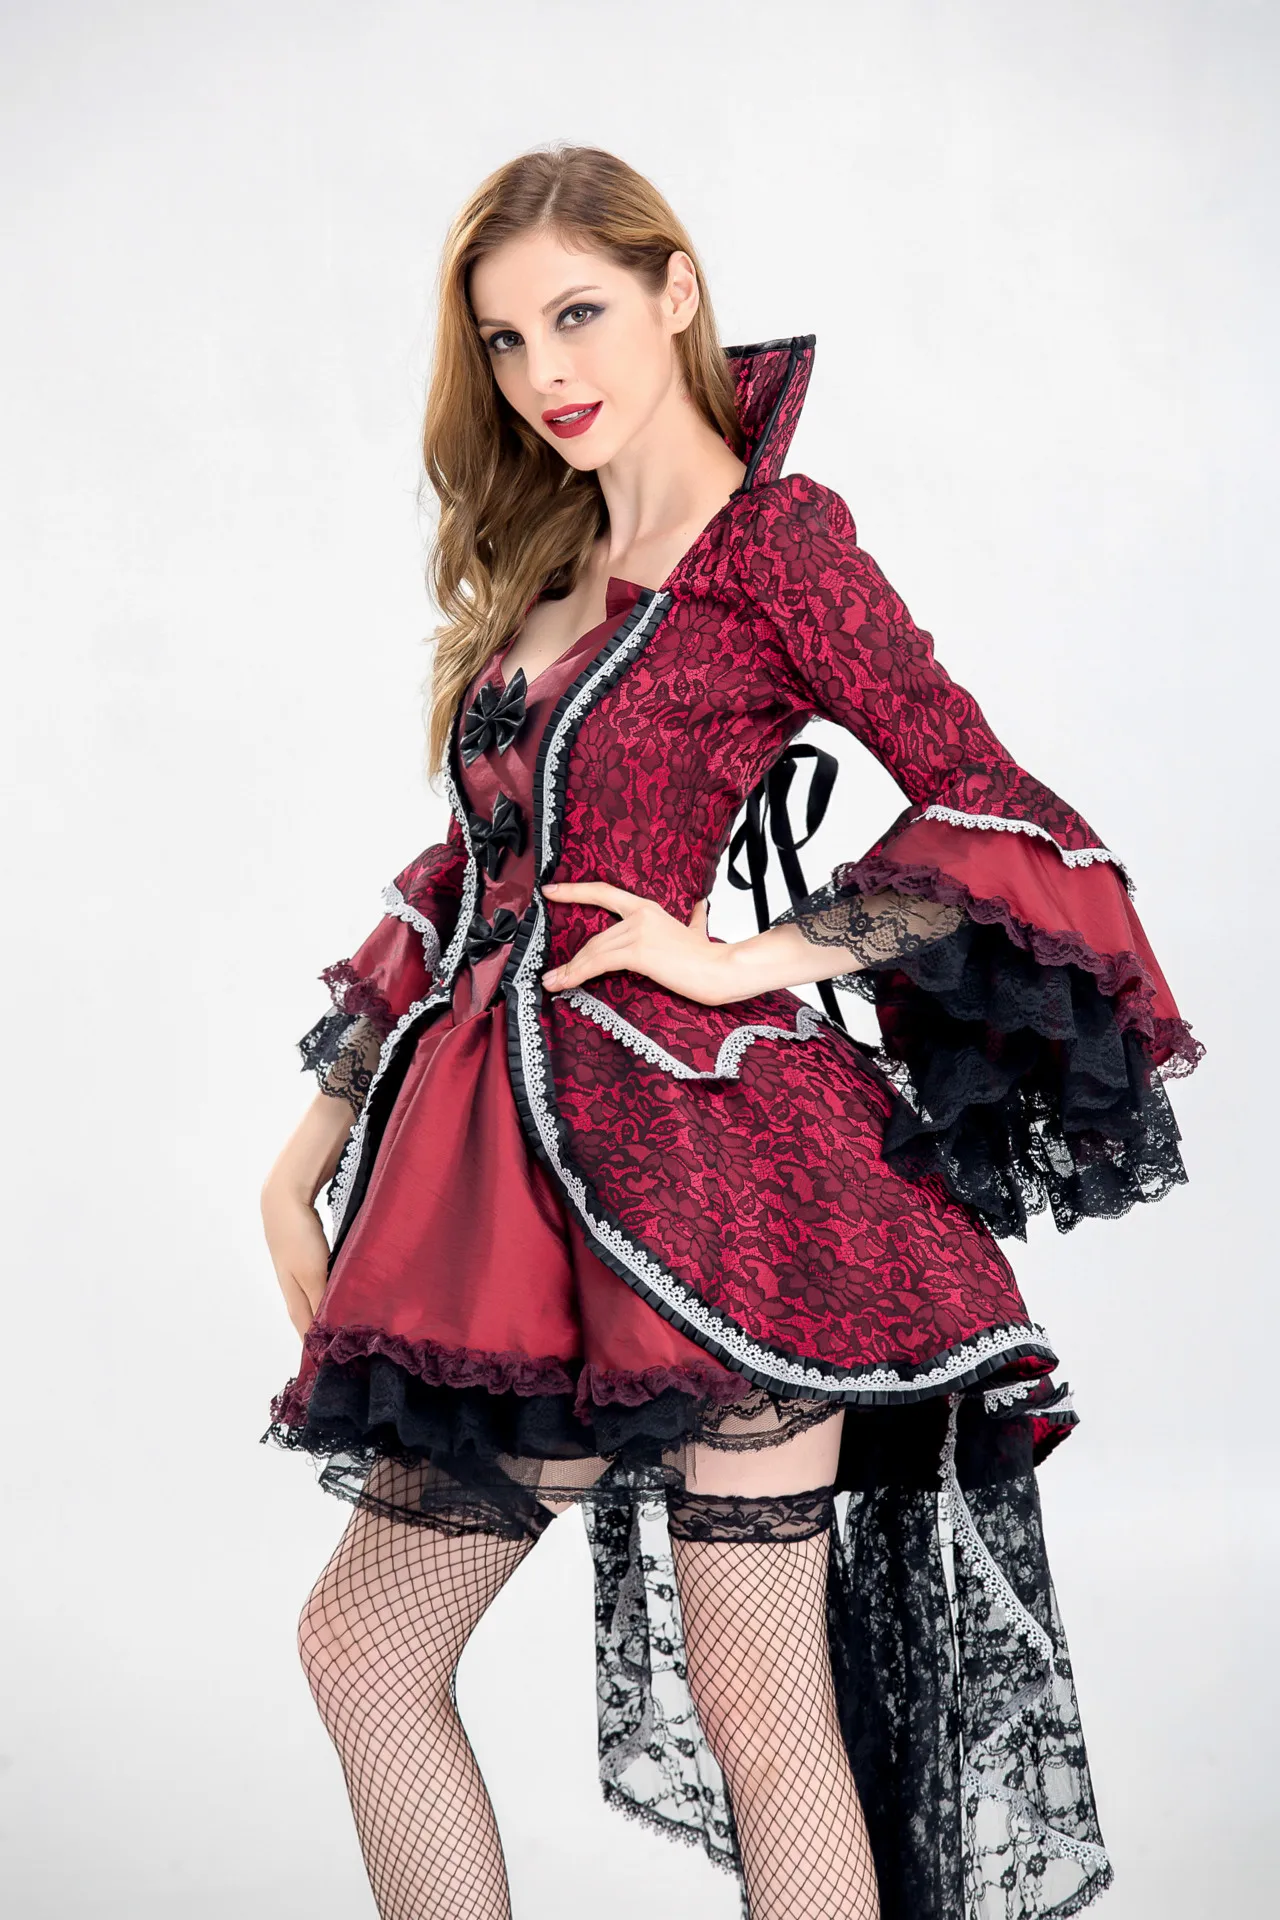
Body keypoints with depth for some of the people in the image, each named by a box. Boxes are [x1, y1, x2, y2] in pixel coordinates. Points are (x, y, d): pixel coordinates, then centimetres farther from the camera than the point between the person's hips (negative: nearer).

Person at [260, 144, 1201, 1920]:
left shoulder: (774, 535, -4)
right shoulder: (542, 576, 17)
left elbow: (1005, 826, -11)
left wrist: (739, 958, -14)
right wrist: (310, 1154, 16)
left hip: (696, 1154, -8)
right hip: (507, 1173, 8)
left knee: (759, 1702, -2)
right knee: (362, 1643, 10)